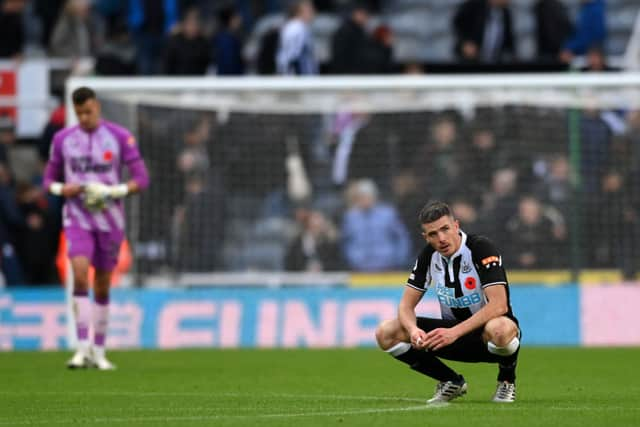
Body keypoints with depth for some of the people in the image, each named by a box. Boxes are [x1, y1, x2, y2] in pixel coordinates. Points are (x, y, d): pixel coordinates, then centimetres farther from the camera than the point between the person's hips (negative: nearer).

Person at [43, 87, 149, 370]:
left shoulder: (120, 137, -3)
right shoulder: (63, 139, 4)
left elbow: (142, 179, -3)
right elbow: (49, 180, 12)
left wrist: (112, 192, -19)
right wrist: (62, 189, -11)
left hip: (110, 219, 0)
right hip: (77, 219, 0)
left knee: (102, 286, 7)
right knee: (79, 275, -21)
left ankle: (98, 351, 20)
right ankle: (83, 348, -22)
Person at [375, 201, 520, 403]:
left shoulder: (481, 248, -21)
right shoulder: (429, 255, -3)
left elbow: (499, 305, -29)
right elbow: (406, 305, -2)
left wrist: (455, 332, -37)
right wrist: (413, 330, -26)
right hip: (452, 333, 6)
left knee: (500, 329, -43)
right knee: (386, 332, -13)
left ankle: (507, 380, -7)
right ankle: (452, 382, 5)